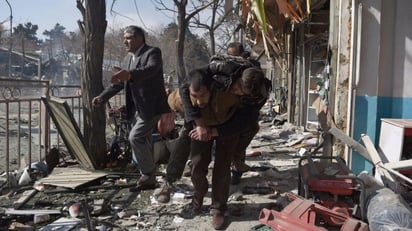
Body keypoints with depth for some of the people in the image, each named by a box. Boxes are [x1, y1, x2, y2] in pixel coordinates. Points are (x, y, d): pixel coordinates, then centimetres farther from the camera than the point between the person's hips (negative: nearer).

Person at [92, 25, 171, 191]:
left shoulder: (153, 52, -11)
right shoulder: (128, 58, 13)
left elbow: (152, 69, -33)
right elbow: (119, 83, 17)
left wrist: (129, 74, -49)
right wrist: (102, 97, 5)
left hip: (151, 107, -8)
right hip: (137, 108, 9)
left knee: (135, 137, -15)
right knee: (143, 142, 12)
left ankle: (148, 174, 0)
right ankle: (148, 179, 23)